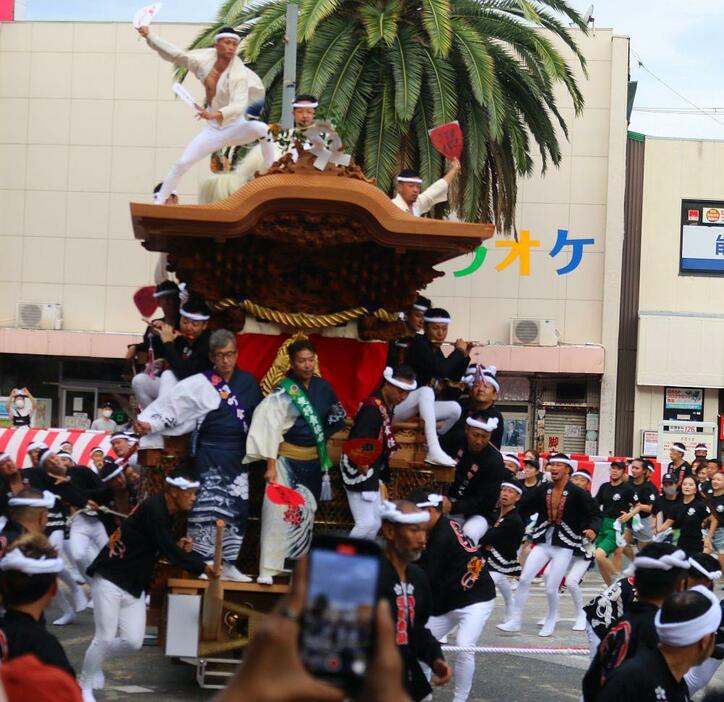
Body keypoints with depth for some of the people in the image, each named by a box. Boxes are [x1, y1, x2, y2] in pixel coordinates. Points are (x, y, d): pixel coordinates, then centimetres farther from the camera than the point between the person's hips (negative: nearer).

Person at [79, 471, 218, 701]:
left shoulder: (165, 512, 9)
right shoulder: (153, 509, -20)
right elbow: (167, 549, -23)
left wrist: (179, 549, -1)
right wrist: (202, 567, -20)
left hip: (134, 585, 9)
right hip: (110, 579, -9)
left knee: (133, 642, 2)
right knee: (105, 638, -6)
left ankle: (93, 661, 27)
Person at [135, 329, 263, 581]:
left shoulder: (248, 382, 8)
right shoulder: (200, 383, -6)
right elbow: (171, 404, -13)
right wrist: (148, 422, -27)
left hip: (237, 455, 5)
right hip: (210, 455, -5)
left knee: (236, 509, 6)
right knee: (208, 508, -8)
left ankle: (228, 564, 15)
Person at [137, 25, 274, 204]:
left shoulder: (239, 74, -21)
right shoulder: (206, 60, -8)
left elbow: (239, 105, -35)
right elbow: (175, 53, 0)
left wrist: (215, 114, -53)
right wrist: (149, 36, -4)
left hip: (236, 127, -4)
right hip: (213, 129, 4)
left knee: (262, 129, -36)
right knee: (182, 163, -5)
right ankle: (159, 201, 8)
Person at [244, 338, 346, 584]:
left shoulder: (322, 387, 3)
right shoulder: (284, 391, -12)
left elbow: (339, 416, 17)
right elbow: (270, 427, -18)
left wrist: (321, 436, 4)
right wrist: (271, 464, -25)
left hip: (314, 461, 5)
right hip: (287, 459, -5)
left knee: (305, 513, 12)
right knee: (278, 511, -13)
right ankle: (268, 570, -14)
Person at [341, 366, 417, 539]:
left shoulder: (387, 405, 6)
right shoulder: (373, 408, -23)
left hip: (372, 472, 10)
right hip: (359, 472, -10)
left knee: (375, 523, 14)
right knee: (367, 523, -14)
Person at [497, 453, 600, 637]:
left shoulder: (578, 493, -9)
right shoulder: (542, 490, 3)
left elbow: (595, 514, -10)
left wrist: (593, 529, -29)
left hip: (564, 546, -4)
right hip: (543, 542, 4)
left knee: (551, 589, -3)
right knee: (524, 579, -8)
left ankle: (551, 621, 24)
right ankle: (515, 620, 3)